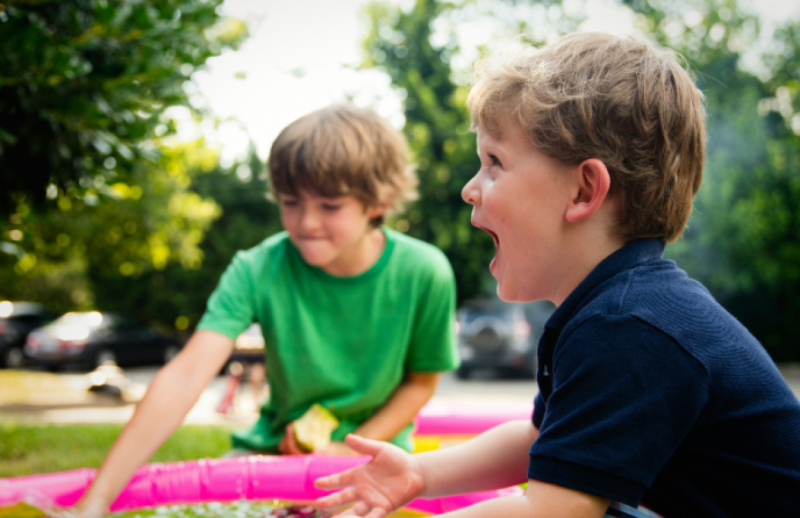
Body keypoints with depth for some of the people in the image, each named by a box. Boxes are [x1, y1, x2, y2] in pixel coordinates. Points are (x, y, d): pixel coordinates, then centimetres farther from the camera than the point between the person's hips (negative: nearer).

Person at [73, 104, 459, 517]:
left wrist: (350, 451, -15)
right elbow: (185, 378, -28)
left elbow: (421, 381, 0)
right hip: (276, 447, 1)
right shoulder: (259, 270, -17)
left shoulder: (423, 274, -16)